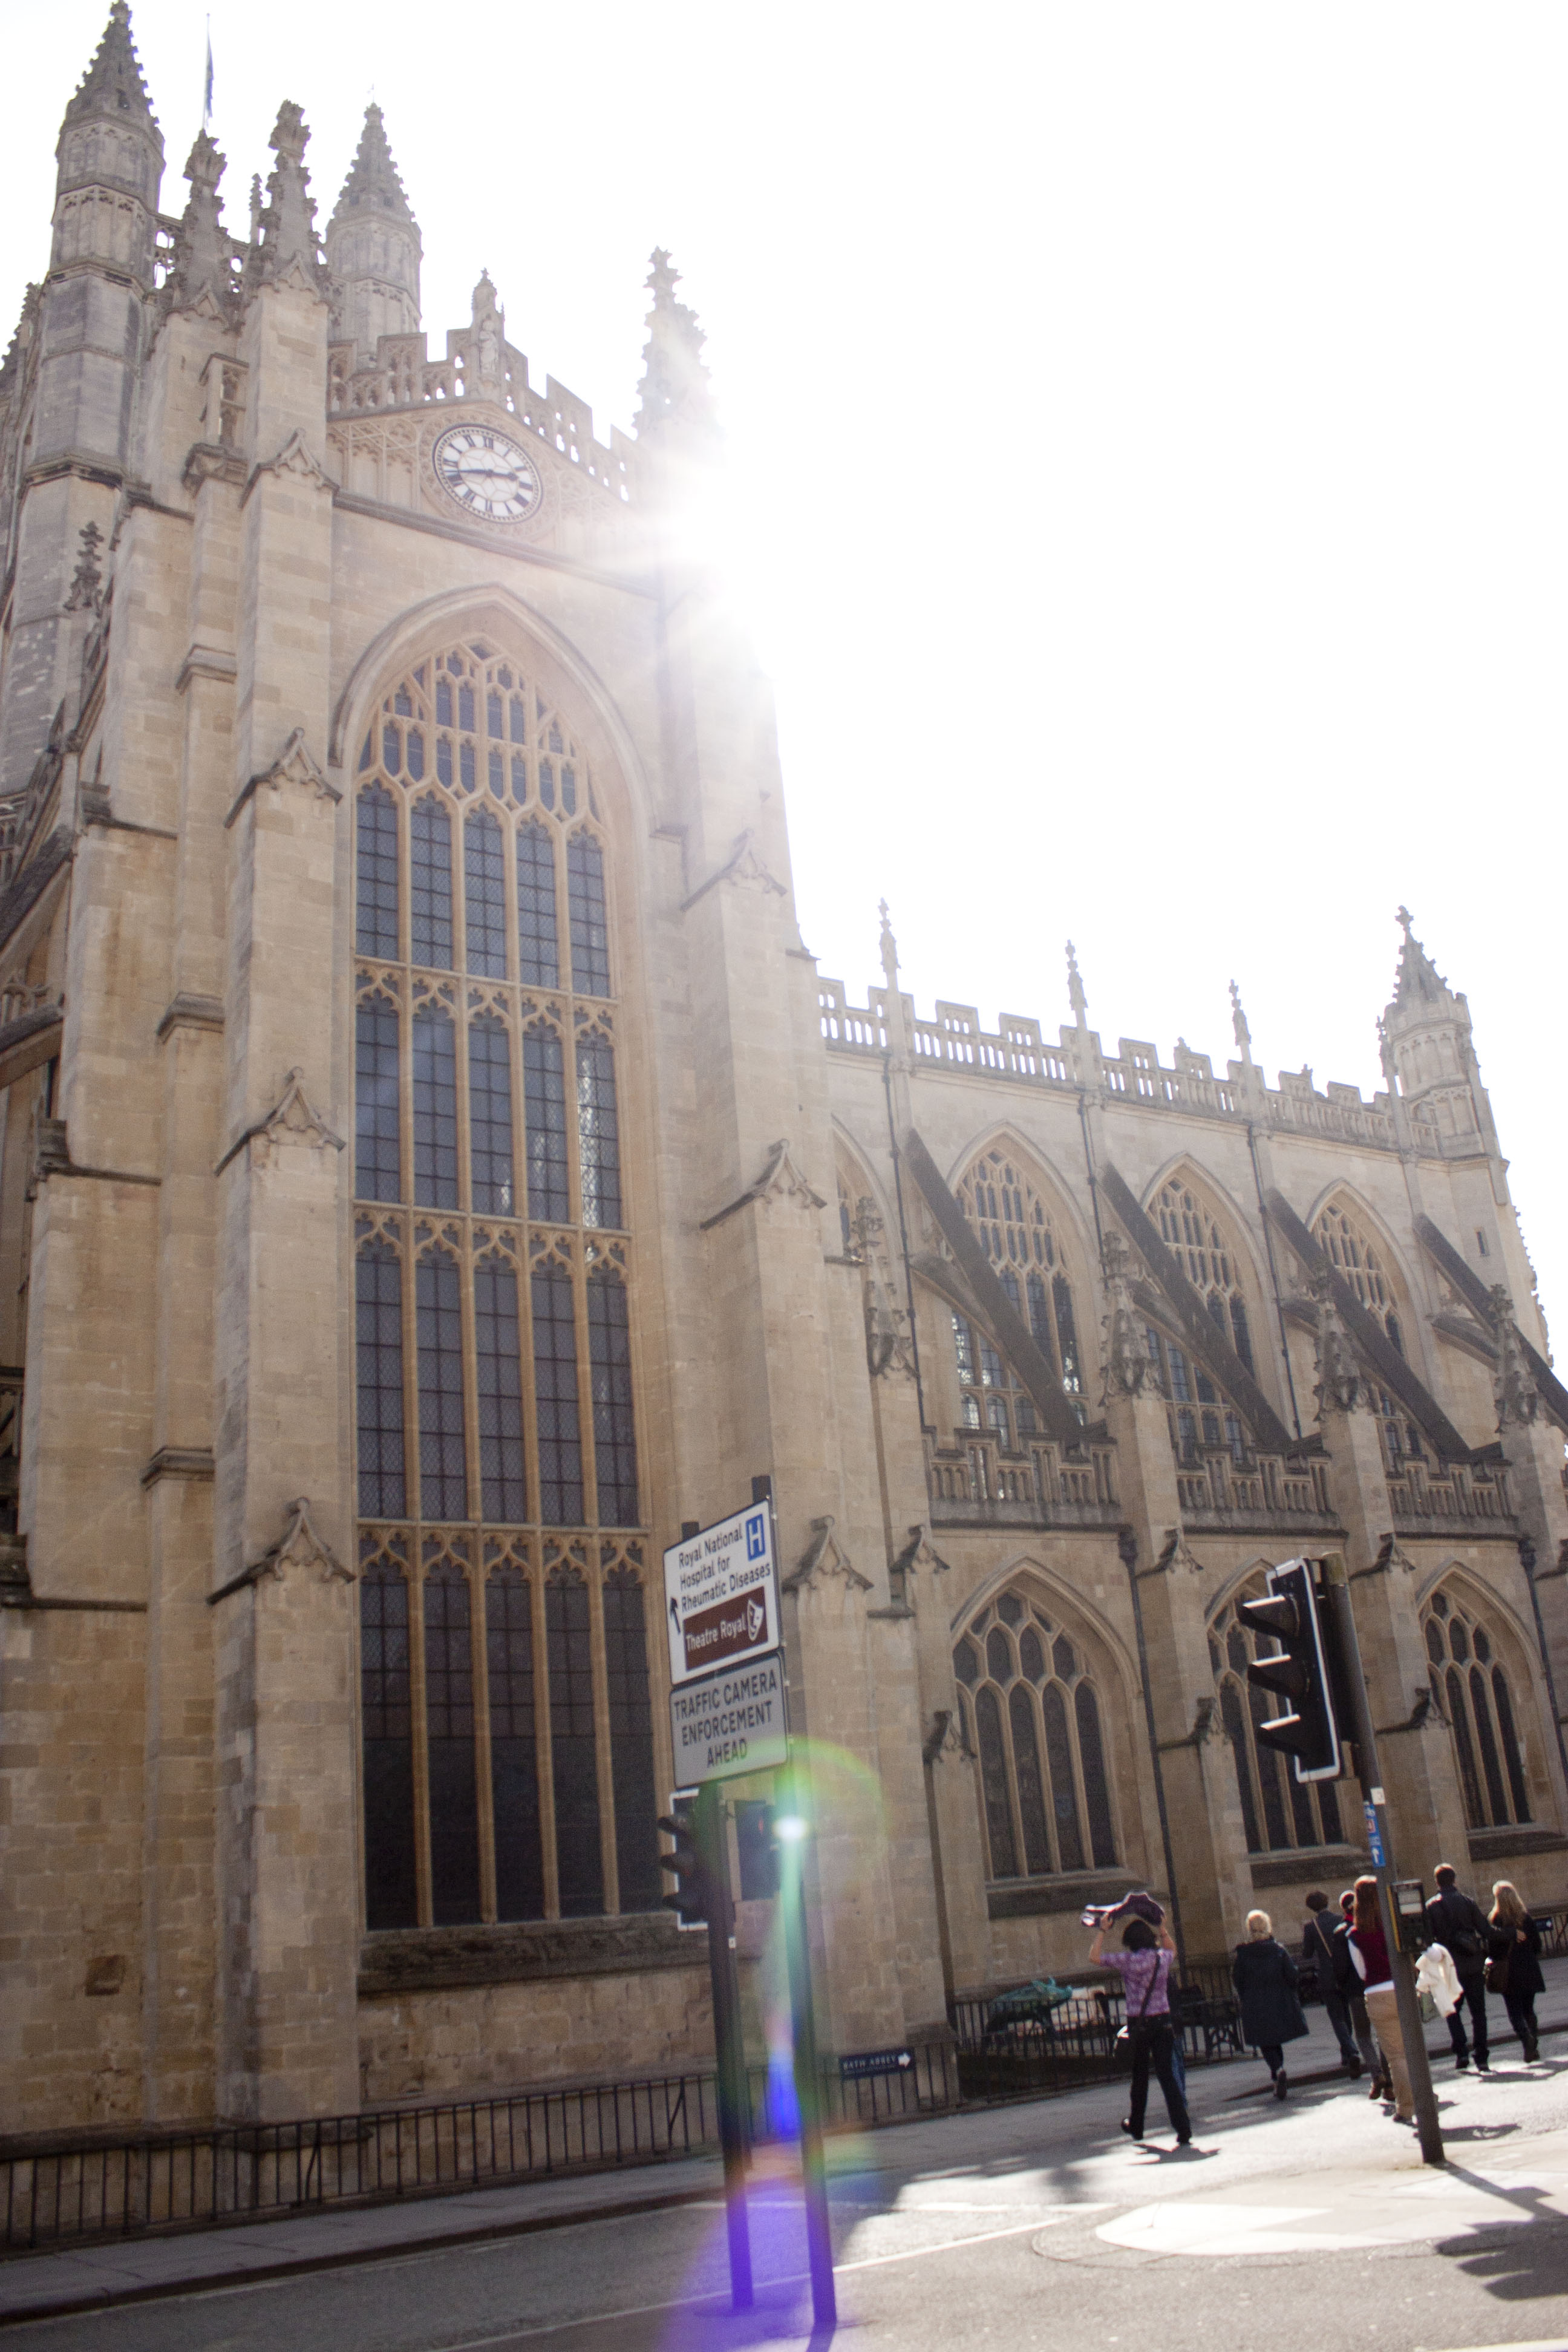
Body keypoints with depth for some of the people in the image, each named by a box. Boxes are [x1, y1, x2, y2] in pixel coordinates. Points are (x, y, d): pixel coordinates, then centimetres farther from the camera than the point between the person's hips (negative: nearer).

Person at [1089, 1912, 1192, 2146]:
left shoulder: (1127, 1960, -11)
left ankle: (1136, 2127, 27)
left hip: (1138, 2024, -2)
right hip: (1163, 2021, 2)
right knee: (1167, 2073, 1)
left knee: (1140, 2076, 13)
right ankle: (1183, 2128, -9)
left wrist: (1102, 1931, -3)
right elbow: (1172, 1949, 28)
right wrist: (1163, 1930, 24)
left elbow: (1094, 1958, -6)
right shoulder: (1163, 1958, 2)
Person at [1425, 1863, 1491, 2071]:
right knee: (1478, 2012, 9)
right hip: (1474, 1966, 1)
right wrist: (1487, 1954, 7)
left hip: (1450, 1967, -1)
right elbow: (1486, 1931, -3)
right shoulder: (1467, 1902, 0)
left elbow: (1428, 1939, -6)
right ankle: (1481, 2058, 6)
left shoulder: (1430, 1907, -2)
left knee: (1453, 2011, 13)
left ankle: (1461, 2053, 0)